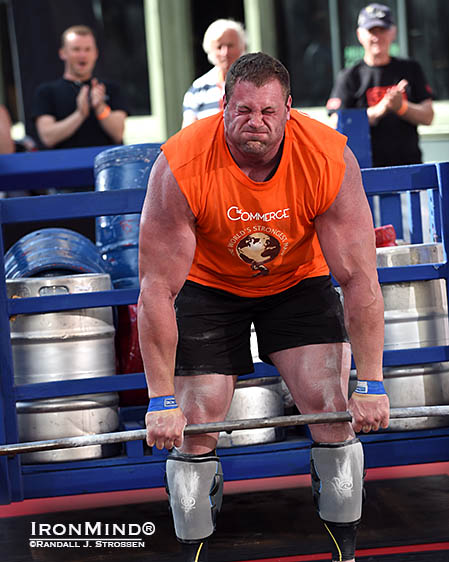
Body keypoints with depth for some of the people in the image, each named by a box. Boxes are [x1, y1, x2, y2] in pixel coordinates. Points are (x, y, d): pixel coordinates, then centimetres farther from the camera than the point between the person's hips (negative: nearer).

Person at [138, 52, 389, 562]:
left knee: (333, 408, -11)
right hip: (210, 285, -1)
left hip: (298, 280, 1)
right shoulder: (180, 167, -32)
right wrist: (161, 400, -28)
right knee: (193, 425, -8)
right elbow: (157, 288, -28)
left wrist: (371, 384, -22)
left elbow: (359, 277, -22)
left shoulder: (331, 159, -28)